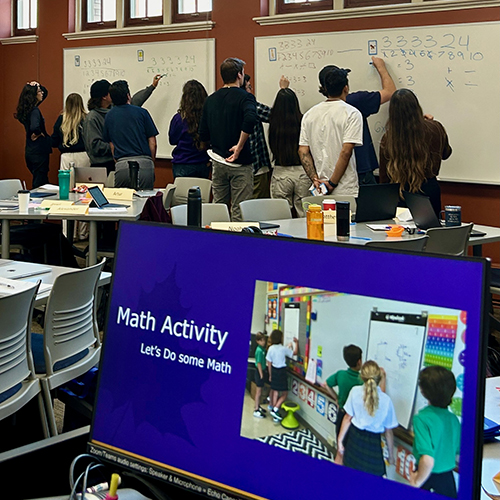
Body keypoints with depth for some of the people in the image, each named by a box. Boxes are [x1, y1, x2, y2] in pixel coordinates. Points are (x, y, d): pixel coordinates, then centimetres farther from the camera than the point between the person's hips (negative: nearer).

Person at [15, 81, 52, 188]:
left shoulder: (26, 110, 9)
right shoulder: (35, 110, -18)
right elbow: (34, 127, -35)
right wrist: (38, 134, -15)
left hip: (30, 151, 9)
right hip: (39, 151, -9)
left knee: (38, 182, 16)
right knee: (40, 183, -4)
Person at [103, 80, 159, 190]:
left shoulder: (109, 116, 11)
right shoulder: (141, 112, 2)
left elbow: (112, 145, 14)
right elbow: (152, 143, 2)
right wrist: (151, 162, 14)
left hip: (121, 165, 2)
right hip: (143, 163, -2)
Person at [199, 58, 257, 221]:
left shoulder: (210, 99, 9)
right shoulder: (244, 97, -8)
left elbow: (203, 136, 9)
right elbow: (250, 119, -30)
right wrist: (240, 145, -21)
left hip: (218, 162, 5)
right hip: (240, 164, -5)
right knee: (239, 212, -2)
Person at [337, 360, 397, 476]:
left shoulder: (355, 391, -10)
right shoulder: (386, 400, -12)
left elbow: (348, 417, -3)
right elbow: (388, 432, -5)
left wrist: (340, 440, 8)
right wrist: (391, 455, 7)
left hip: (354, 437, 2)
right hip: (373, 444, -2)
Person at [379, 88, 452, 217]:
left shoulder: (388, 139, -12)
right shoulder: (435, 129, -8)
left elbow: (384, 178, -4)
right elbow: (445, 153, 14)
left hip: (398, 194, -1)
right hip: (429, 190, 1)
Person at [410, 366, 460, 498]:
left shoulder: (422, 419, -20)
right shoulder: (453, 419, -2)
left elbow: (428, 460, -29)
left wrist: (417, 482, -14)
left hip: (429, 482, -5)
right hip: (449, 480, 5)